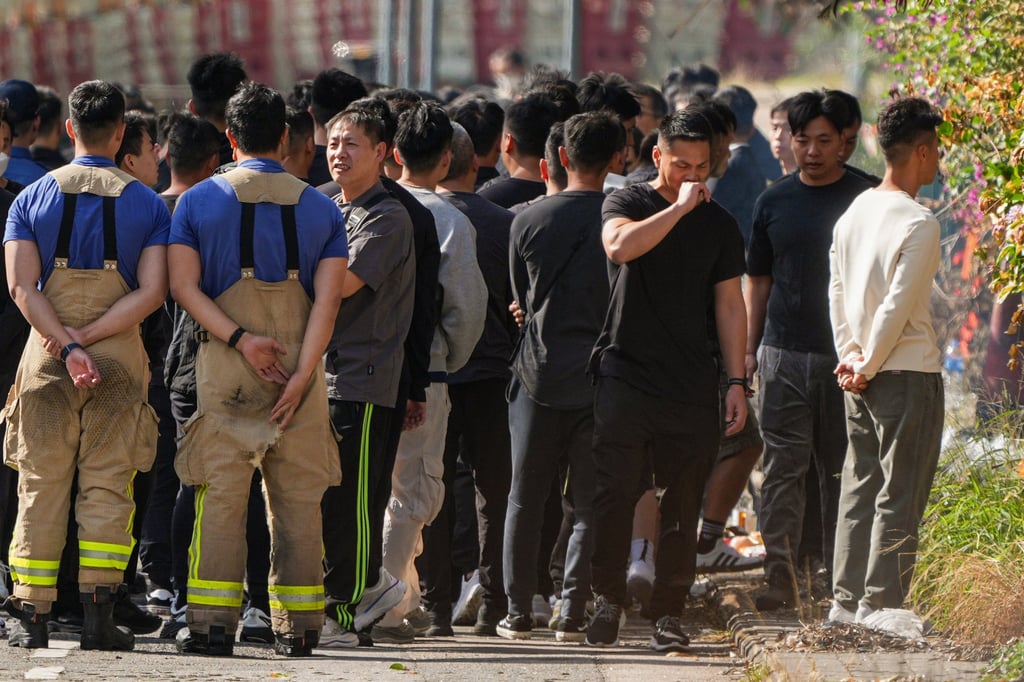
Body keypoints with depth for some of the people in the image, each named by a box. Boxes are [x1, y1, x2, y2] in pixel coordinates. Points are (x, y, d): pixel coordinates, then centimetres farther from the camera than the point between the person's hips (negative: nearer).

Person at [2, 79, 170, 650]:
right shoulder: (148, 204, 2)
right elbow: (152, 292, -9)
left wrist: (66, 343, -13)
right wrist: (88, 337, -10)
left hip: (46, 361, 1)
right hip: (122, 357, -1)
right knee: (108, 486, 3)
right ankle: (99, 613, -5)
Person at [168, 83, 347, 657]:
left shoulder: (199, 201, 4)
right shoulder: (321, 209, 6)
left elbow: (184, 286, -6)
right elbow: (328, 298, -4)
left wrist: (241, 340, -10)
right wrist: (300, 376, -10)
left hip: (225, 367, -1)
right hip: (301, 364, 1)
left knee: (222, 492, -1)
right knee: (298, 498, 6)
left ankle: (213, 622, -6)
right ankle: (299, 625, 5)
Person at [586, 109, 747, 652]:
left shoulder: (719, 224, 12)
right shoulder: (627, 203, 3)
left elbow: (730, 305, 14)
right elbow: (619, 245, -20)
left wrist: (737, 381, 7)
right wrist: (680, 207, -17)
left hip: (692, 387, 3)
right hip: (626, 376, -3)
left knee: (682, 505, 2)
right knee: (614, 492, -10)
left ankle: (669, 613, 7)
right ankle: (608, 602, 1)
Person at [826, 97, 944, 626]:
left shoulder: (854, 213, 8)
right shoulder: (918, 224, -17)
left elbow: (837, 292, 10)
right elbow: (898, 306, -18)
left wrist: (852, 359, 9)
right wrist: (867, 366, -8)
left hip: (862, 377, 8)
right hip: (908, 374, -8)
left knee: (859, 490, 14)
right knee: (899, 498, -2)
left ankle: (846, 601, 17)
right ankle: (880, 604, -2)